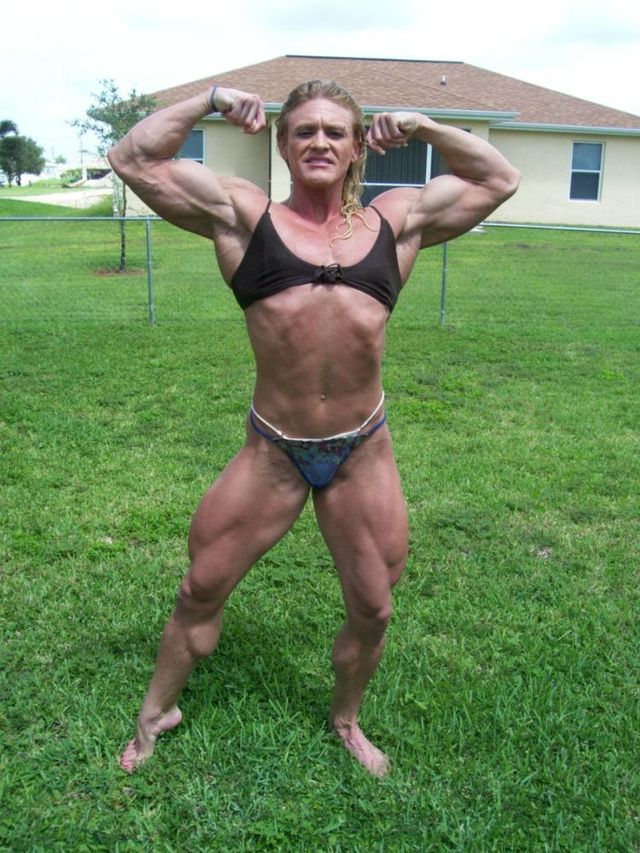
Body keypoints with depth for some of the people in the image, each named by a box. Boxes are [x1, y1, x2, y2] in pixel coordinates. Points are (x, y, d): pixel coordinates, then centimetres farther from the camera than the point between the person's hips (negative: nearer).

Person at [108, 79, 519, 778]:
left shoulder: (395, 220, 7)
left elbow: (499, 179, 18)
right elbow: (132, 159, 1)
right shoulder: (244, 215, 2)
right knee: (200, 591, 11)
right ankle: (156, 712, 38)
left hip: (365, 455, 2)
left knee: (372, 612, 15)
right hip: (271, 453, -1)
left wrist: (422, 128, 11)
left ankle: (346, 719, 44)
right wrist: (210, 102, 3)